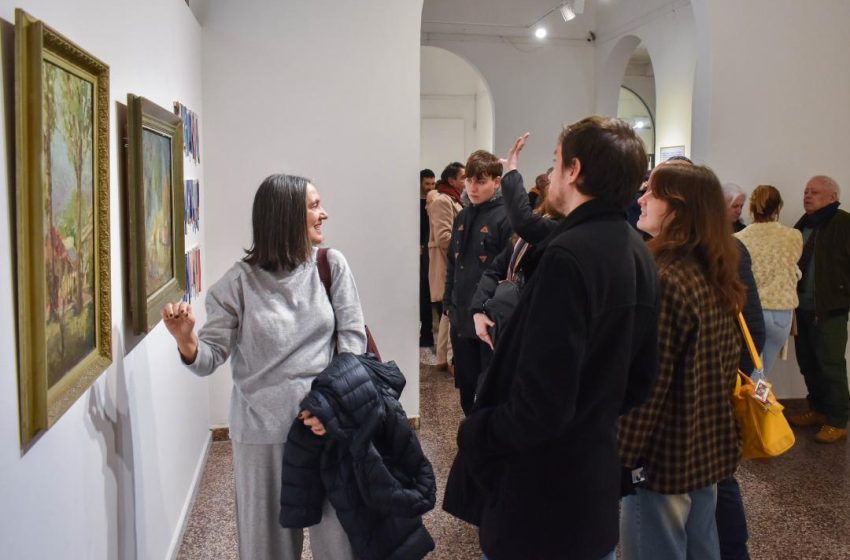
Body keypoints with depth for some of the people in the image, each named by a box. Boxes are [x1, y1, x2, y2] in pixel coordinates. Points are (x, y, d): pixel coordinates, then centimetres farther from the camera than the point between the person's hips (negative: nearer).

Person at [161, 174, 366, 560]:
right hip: (263, 431, -1)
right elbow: (210, 358, -6)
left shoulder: (331, 265, 1)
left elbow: (352, 336, 0)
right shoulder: (240, 282, -6)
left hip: (328, 422, 2)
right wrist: (187, 341, -28)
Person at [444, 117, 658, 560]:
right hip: (597, 484, 9)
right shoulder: (637, 253, 4)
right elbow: (640, 378, 12)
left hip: (539, 499, -8)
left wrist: (472, 432, -11)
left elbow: (538, 406, -27)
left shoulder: (568, 255, -24)